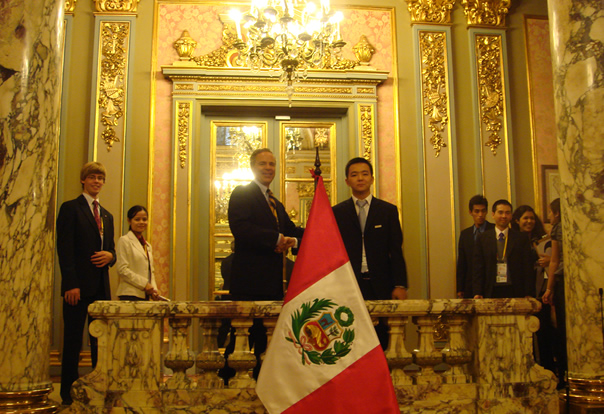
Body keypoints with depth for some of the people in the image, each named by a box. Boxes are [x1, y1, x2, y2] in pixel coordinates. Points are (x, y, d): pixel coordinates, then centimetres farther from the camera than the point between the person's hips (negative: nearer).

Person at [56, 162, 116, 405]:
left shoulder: (107, 216, 20)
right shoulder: (70, 208, 0)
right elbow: (64, 249, -8)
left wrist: (110, 255, -3)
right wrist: (71, 284, -17)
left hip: (101, 286, 6)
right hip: (79, 285, -6)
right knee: (73, 339, 0)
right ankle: (69, 392, 9)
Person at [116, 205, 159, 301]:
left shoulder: (148, 245, 20)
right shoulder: (124, 240, 0)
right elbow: (122, 270, -9)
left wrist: (154, 289, 4)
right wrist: (144, 284, -11)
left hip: (145, 295, 6)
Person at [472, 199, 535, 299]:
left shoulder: (522, 239, 7)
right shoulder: (482, 239, 7)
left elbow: (528, 269, 5)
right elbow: (478, 268, 4)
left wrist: (529, 295, -3)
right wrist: (477, 293, -5)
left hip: (515, 293, 0)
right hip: (491, 293, 0)